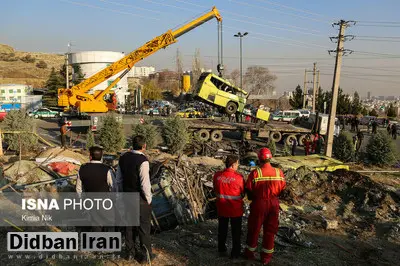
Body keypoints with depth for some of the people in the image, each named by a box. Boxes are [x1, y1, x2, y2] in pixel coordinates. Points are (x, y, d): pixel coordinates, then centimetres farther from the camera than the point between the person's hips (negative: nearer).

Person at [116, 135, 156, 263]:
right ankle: (145, 255, 22)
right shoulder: (143, 161, -24)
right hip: (140, 199, -6)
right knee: (144, 226, 9)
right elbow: (145, 184, -22)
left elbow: (119, 179, 7)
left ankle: (130, 252, 34)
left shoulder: (123, 158, -2)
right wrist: (149, 199, -8)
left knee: (130, 224, 19)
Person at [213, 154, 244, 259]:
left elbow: (215, 190, 2)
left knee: (222, 229, 22)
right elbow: (242, 194, -8)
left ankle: (221, 249, 38)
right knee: (236, 231, 15)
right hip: (236, 209, -3)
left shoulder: (217, 175, -11)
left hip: (221, 208, 3)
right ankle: (235, 253, 26)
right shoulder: (239, 177, -21)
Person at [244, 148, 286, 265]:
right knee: (270, 231, 15)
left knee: (254, 229, 15)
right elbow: (282, 188, 0)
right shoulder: (279, 172, -10)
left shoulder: (255, 173, -19)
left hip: (259, 204, -2)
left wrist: (252, 198, 10)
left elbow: (248, 189, -11)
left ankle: (249, 253, 30)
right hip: (273, 204, 2)